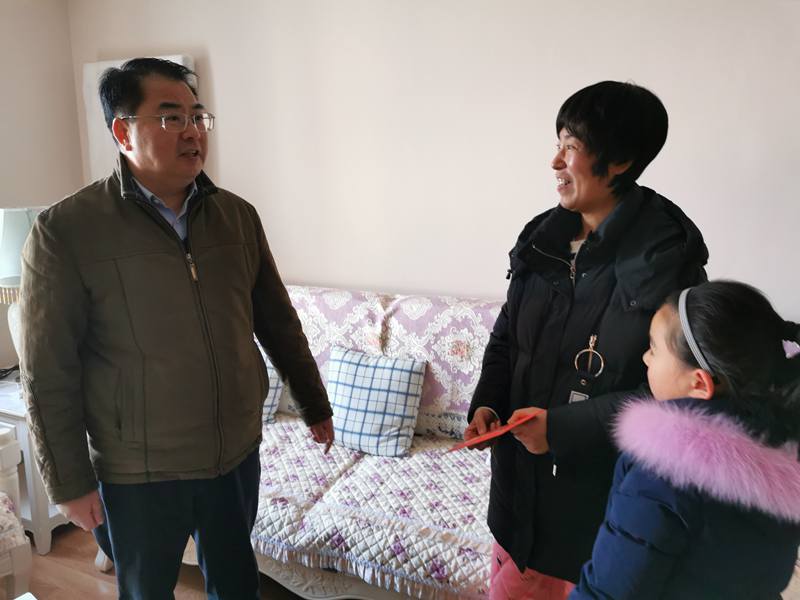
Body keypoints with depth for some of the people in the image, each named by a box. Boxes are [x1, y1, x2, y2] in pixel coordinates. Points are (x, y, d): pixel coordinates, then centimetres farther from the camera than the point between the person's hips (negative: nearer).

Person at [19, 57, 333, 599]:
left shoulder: (238, 216, -2)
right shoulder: (66, 231, -15)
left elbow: (278, 323, 6)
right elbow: (50, 374, -10)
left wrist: (316, 406, 12)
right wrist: (70, 482, -7)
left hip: (237, 454, 4)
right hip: (138, 475, -3)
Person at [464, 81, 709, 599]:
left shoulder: (663, 251, -19)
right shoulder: (545, 236, 1)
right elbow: (507, 334, 11)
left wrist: (561, 427, -22)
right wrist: (487, 403, -4)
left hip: (599, 481, -6)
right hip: (524, 465, 6)